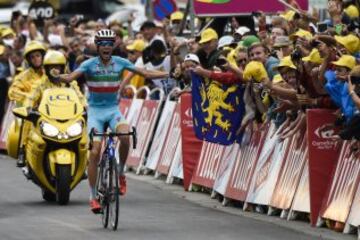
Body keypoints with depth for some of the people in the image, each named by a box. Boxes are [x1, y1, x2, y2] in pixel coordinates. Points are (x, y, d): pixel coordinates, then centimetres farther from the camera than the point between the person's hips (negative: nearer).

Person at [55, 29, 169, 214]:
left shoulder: (120, 62, -2)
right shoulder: (89, 64, -8)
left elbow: (145, 73, -1)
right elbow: (71, 77, -22)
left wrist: (169, 74, -11)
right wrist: (58, 76, -44)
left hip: (113, 109, 1)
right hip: (95, 110, -1)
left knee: (125, 136, -29)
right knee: (95, 153, -11)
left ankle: (120, 174, -5)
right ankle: (93, 197, -2)